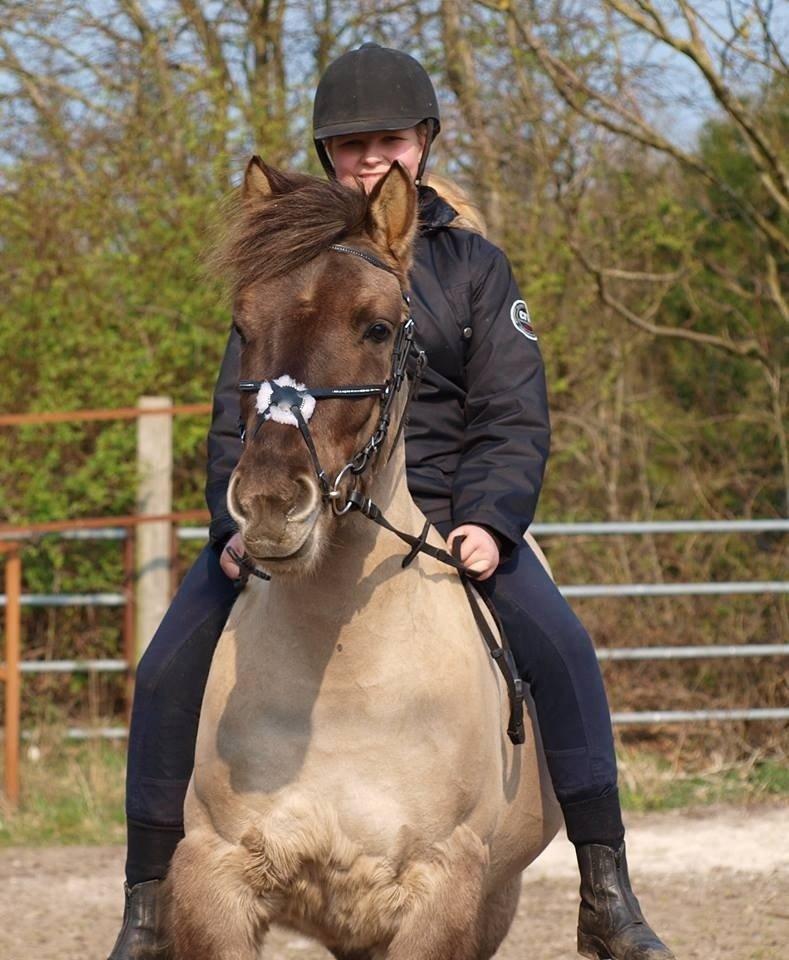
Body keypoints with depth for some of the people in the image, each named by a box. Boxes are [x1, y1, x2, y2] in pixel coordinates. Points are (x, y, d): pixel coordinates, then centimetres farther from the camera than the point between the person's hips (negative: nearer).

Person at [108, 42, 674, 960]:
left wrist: (489, 520, -19)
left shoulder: (472, 265, 6)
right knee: (171, 671, -17)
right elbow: (240, 410, 3)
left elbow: (512, 417, 0)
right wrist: (238, 522, -14)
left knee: (559, 648, -23)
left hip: (441, 510, -1)